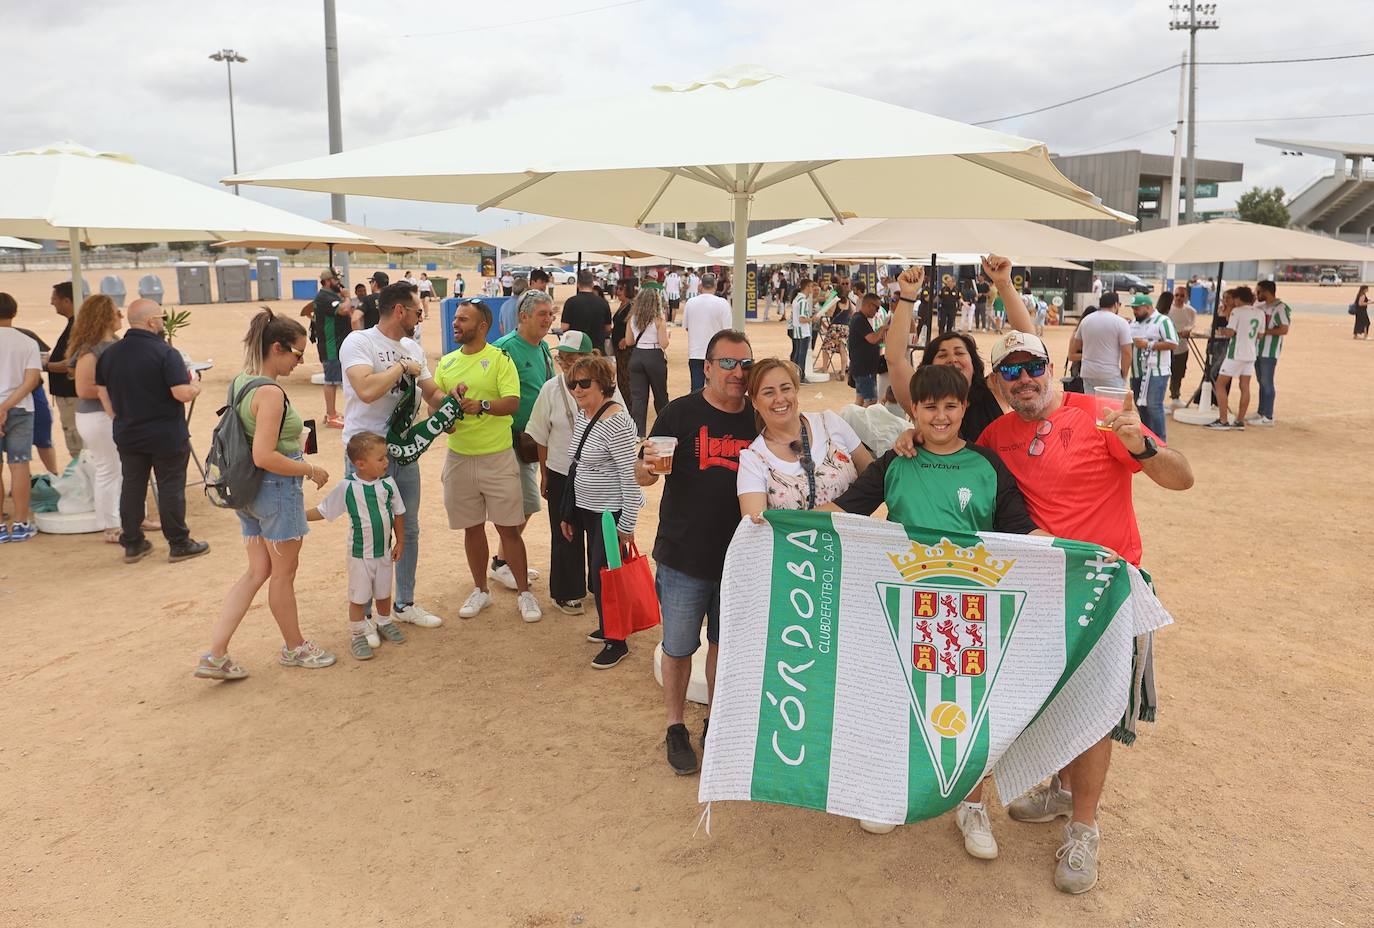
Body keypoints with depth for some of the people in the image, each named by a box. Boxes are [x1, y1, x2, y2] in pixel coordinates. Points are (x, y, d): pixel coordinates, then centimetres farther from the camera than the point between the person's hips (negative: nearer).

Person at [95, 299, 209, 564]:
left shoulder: (109, 354, 3)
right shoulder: (166, 353, -17)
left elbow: (103, 392, 10)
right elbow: (183, 393, -24)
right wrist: (195, 386, -3)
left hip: (127, 435, 6)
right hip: (167, 436, -5)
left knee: (131, 487, 13)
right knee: (171, 488, 4)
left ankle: (132, 544, 21)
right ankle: (179, 544, 12)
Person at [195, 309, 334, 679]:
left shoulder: (240, 381, 5)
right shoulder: (271, 393, -23)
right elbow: (265, 457, -27)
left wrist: (291, 442, 17)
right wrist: (311, 471, -16)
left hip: (249, 490, 9)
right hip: (277, 488, -9)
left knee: (258, 572, 16)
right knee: (284, 573, 10)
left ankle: (215, 655, 12)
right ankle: (294, 648, 30)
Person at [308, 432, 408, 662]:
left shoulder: (388, 483, -8)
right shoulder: (347, 487, -16)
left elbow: (398, 513, 3)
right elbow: (323, 510, -5)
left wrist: (400, 542, 5)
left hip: (384, 551, 3)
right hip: (359, 554, -3)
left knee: (383, 592, 20)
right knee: (359, 597, 7)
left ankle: (384, 623, 42)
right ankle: (357, 634, 23)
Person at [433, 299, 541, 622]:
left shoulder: (500, 359, -5)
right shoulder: (446, 363, 10)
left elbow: (512, 402, -16)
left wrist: (482, 405, -33)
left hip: (498, 457, -4)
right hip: (459, 458, 4)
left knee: (509, 527, 1)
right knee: (472, 528, 13)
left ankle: (524, 593, 15)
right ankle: (480, 590, 28)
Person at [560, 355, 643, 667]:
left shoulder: (616, 422, -21)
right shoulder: (582, 414, 7)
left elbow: (631, 475, -22)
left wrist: (627, 524, -20)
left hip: (613, 512, -9)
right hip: (588, 509, 9)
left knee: (604, 574, -3)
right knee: (596, 572, 17)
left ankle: (616, 641, 13)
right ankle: (607, 626, 35)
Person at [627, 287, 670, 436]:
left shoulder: (633, 318, 2)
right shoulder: (659, 320, -10)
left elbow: (629, 341, 5)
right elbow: (663, 344, -13)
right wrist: (667, 334, 7)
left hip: (636, 356, 3)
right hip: (655, 357, -3)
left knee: (637, 396, 3)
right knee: (660, 395, 14)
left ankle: (638, 431, -2)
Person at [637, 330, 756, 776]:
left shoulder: (757, 418, 1)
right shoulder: (681, 412, -9)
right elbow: (643, 473, -9)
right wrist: (645, 470, -32)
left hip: (739, 559, 3)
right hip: (684, 558, -3)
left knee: (724, 644, 19)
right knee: (678, 648, 9)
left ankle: (717, 723, 38)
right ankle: (676, 729, 29)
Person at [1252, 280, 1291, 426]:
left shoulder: (1281, 308, -11)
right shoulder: (1261, 307, 14)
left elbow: (1284, 329, -18)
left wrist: (1264, 331, -15)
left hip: (1270, 351, -8)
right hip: (1258, 349, 8)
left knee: (1267, 383, -5)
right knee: (1261, 382, 12)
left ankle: (1268, 417, -1)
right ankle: (1261, 413, 19)